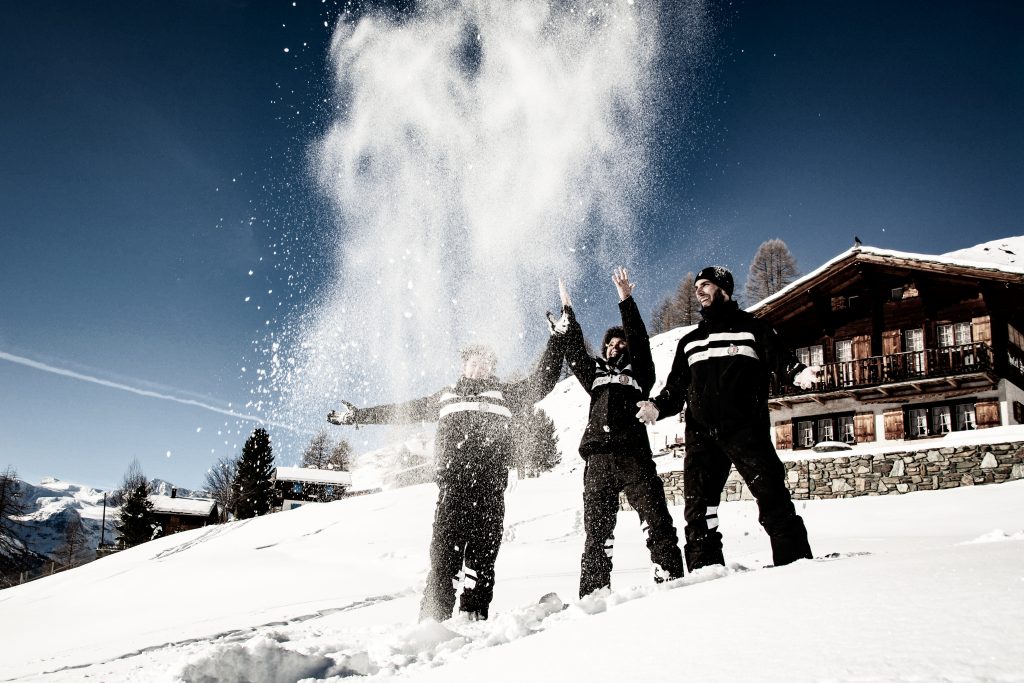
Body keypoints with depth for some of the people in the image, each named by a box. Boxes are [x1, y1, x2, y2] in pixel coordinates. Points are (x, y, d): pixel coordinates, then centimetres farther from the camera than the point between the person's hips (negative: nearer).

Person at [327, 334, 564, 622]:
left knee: (482, 553, -4)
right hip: (452, 484, 0)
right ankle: (434, 619, -8)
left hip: (490, 487, 0)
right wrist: (358, 415, 31)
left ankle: (474, 616, -1)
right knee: (445, 550, -9)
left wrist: (557, 339, 14)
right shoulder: (445, 397, 26)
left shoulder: (505, 394, 21)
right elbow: (402, 410, 30)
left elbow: (542, 382, 17)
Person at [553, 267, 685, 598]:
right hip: (598, 459, 2)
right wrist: (567, 311, 26)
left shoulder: (639, 372, 19)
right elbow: (575, 351, 25)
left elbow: (640, 339, 8)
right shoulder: (595, 374, 29)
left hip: (634, 456, -2)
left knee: (656, 517, -11)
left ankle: (671, 576, -11)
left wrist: (626, 300, 2)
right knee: (597, 528, -1)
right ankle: (593, 593, -3)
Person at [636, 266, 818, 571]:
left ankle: (795, 560, -8)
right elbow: (676, 388, 20)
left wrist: (797, 373, -21)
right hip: (701, 434, 4)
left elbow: (779, 358, 1)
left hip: (746, 429, -4)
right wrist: (658, 407, 1)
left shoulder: (752, 327, 14)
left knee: (771, 494, -13)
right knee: (697, 505, -4)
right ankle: (704, 570, 0)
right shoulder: (689, 341, 26)